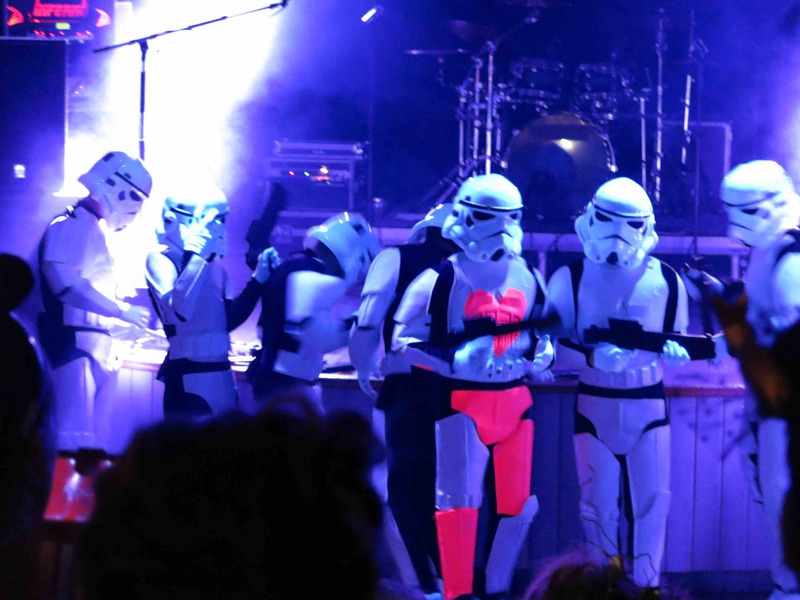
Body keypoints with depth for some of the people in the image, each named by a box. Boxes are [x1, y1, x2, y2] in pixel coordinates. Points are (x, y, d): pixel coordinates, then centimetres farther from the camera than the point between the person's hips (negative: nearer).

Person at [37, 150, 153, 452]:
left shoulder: (99, 230, 18)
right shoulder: (70, 225, -11)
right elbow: (65, 284, -23)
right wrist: (123, 311, -21)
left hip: (95, 347, 10)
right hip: (74, 343, -10)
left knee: (81, 432, 8)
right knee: (75, 438, -15)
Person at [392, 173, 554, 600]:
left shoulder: (527, 277, 10)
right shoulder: (442, 278, -7)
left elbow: (546, 330, 24)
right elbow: (403, 342, -7)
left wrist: (542, 352, 2)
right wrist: (454, 360, -20)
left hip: (515, 401, 5)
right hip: (462, 402, -5)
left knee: (517, 503, 8)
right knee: (460, 500, -9)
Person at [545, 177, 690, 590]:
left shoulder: (666, 281, -1)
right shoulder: (570, 278, -4)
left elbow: (679, 344, 5)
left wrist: (671, 352, -19)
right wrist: (592, 358, -25)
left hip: (648, 405, 1)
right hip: (595, 406, -1)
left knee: (651, 501, 1)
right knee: (599, 505, 4)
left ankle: (647, 587, 11)